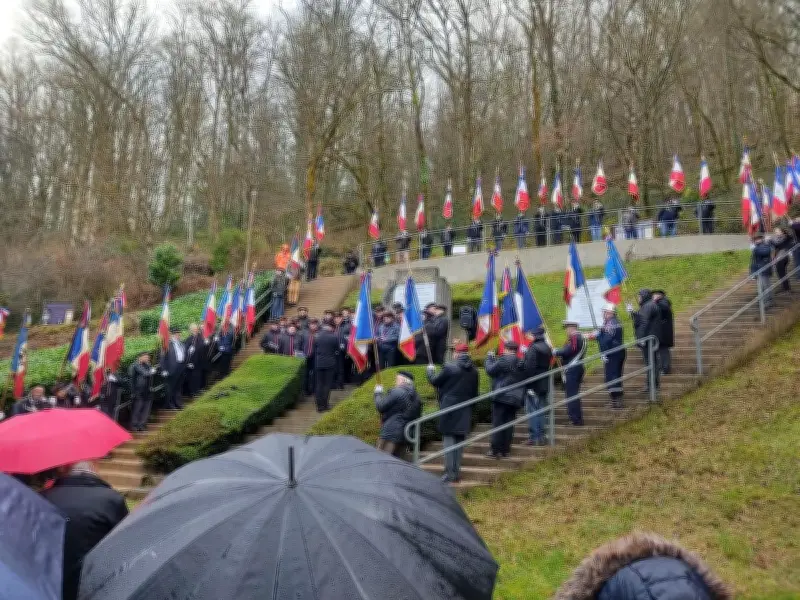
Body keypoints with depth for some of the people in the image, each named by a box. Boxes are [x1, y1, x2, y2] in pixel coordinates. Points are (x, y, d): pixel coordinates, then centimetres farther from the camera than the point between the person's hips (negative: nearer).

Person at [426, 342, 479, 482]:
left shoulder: (449, 367, -12)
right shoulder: (474, 371, 5)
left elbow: (435, 381, -1)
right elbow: (475, 392, 12)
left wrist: (430, 370, 18)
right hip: (465, 412, 5)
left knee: (448, 439, -1)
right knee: (460, 440, 12)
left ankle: (450, 473, -4)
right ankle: (457, 472, 16)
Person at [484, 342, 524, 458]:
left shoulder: (504, 360, -15)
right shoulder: (521, 362, 8)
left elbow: (490, 370, -9)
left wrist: (489, 357, 7)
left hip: (501, 397, -7)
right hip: (515, 398, 7)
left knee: (497, 423, -1)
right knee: (509, 424, 10)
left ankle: (496, 450, -1)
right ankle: (505, 450, 13)